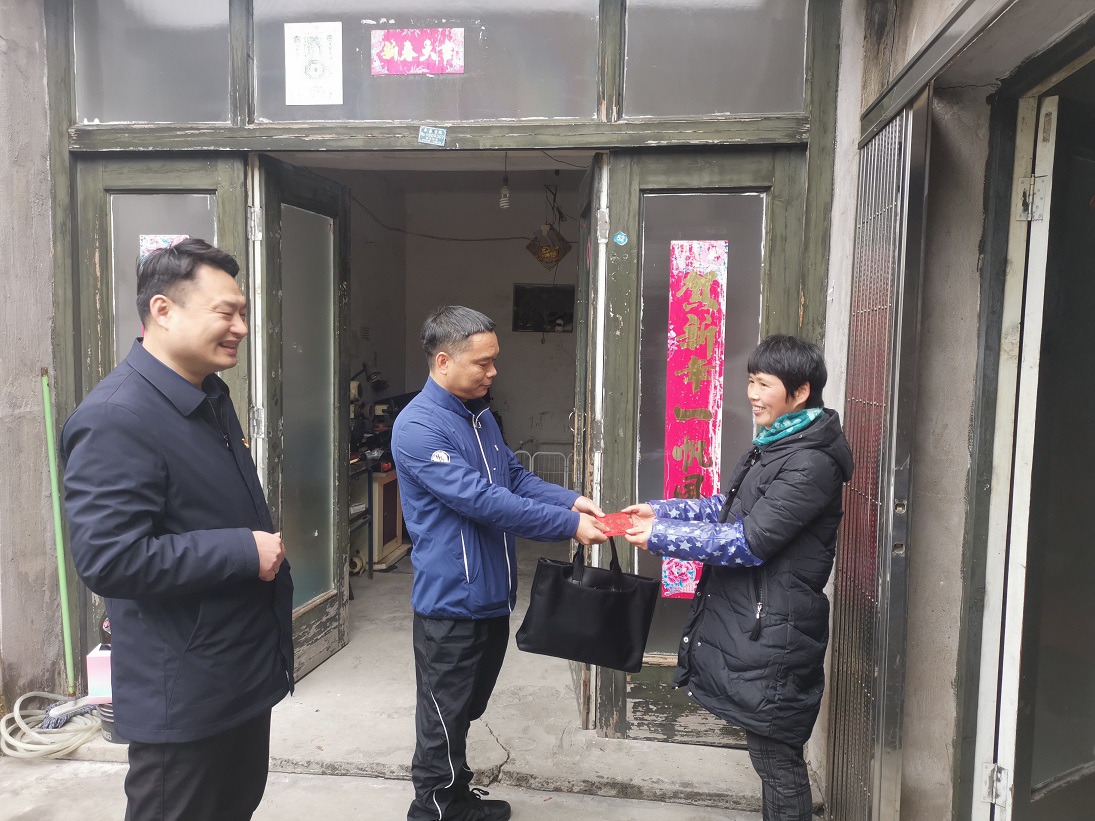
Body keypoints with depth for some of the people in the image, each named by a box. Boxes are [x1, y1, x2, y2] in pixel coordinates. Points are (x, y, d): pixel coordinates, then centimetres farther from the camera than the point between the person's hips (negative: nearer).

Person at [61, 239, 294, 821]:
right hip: (183, 699, -9)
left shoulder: (212, 399, 10)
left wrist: (266, 547, 8)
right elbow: (109, 559, -29)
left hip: (247, 673, 9)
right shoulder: (115, 419, -22)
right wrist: (245, 551, -23)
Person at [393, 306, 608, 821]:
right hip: (452, 601, -8)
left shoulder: (480, 415, 8)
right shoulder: (417, 427, -22)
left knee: (466, 710, 23)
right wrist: (568, 525, -24)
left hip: (492, 595, 9)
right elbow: (481, 499, -27)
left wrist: (570, 499, -5)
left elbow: (517, 479, 13)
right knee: (444, 719, 8)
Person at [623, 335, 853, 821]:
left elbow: (749, 542, -23)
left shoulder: (811, 463, -20)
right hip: (752, 622, 9)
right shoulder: (776, 446, 11)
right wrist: (661, 511, 7)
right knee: (773, 754, 22)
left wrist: (659, 536, -18)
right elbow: (732, 508, 17)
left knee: (777, 759, 5)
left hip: (772, 632, -9)